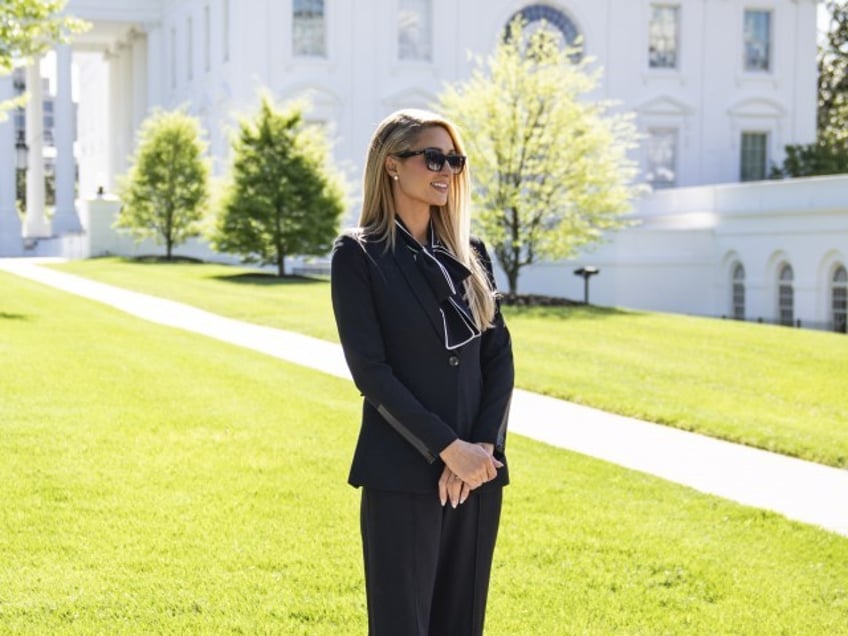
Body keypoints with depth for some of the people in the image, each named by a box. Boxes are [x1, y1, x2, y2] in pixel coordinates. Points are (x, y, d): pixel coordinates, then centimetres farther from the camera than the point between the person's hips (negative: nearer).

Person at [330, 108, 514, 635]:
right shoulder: (359, 255, -4)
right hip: (403, 474, -5)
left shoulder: (469, 252, 11)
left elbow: (499, 356, 7)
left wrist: (484, 446, -8)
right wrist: (448, 449, -15)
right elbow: (370, 369, -11)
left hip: (479, 470, 5)